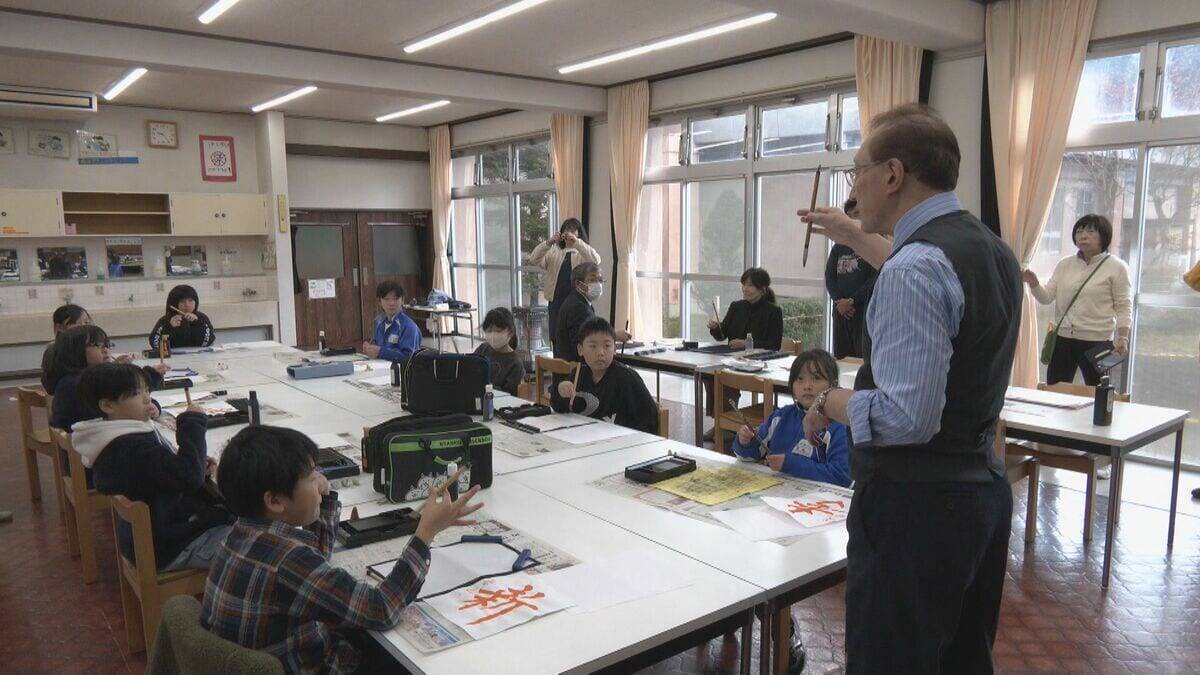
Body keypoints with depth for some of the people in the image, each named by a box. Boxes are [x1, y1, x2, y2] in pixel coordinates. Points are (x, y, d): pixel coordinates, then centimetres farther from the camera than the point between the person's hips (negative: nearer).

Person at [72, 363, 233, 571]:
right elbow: (189, 477, -34)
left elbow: (169, 470, 17)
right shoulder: (134, 447, -28)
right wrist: (194, 424, -25)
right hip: (169, 548, -10)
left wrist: (199, 466, -2)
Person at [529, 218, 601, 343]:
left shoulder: (583, 253, 7)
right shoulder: (554, 252, 14)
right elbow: (534, 259, 0)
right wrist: (549, 242, -15)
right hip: (556, 301, 3)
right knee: (556, 339, 3)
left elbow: (595, 260, -15)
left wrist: (576, 242, -23)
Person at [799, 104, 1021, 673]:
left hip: (914, 504, -10)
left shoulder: (914, 268, -22)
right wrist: (854, 234, 36)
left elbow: (905, 417, -28)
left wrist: (830, 402, -11)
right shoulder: (990, 247, 8)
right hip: (983, 491, 10)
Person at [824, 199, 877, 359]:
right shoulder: (839, 247, 18)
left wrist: (852, 301, -12)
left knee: (864, 358, -10)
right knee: (840, 357, 7)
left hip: (864, 309, -5)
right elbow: (829, 276, 11)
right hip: (841, 310, 5)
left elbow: (875, 279, -8)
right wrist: (838, 300, -5)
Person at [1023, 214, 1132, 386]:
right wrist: (1033, 283, -16)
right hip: (1062, 339, 3)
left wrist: (1123, 337, -13)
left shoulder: (1116, 267, -2)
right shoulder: (1064, 264, 8)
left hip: (1097, 342, -3)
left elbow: (1123, 306, -2)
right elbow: (1046, 297, 3)